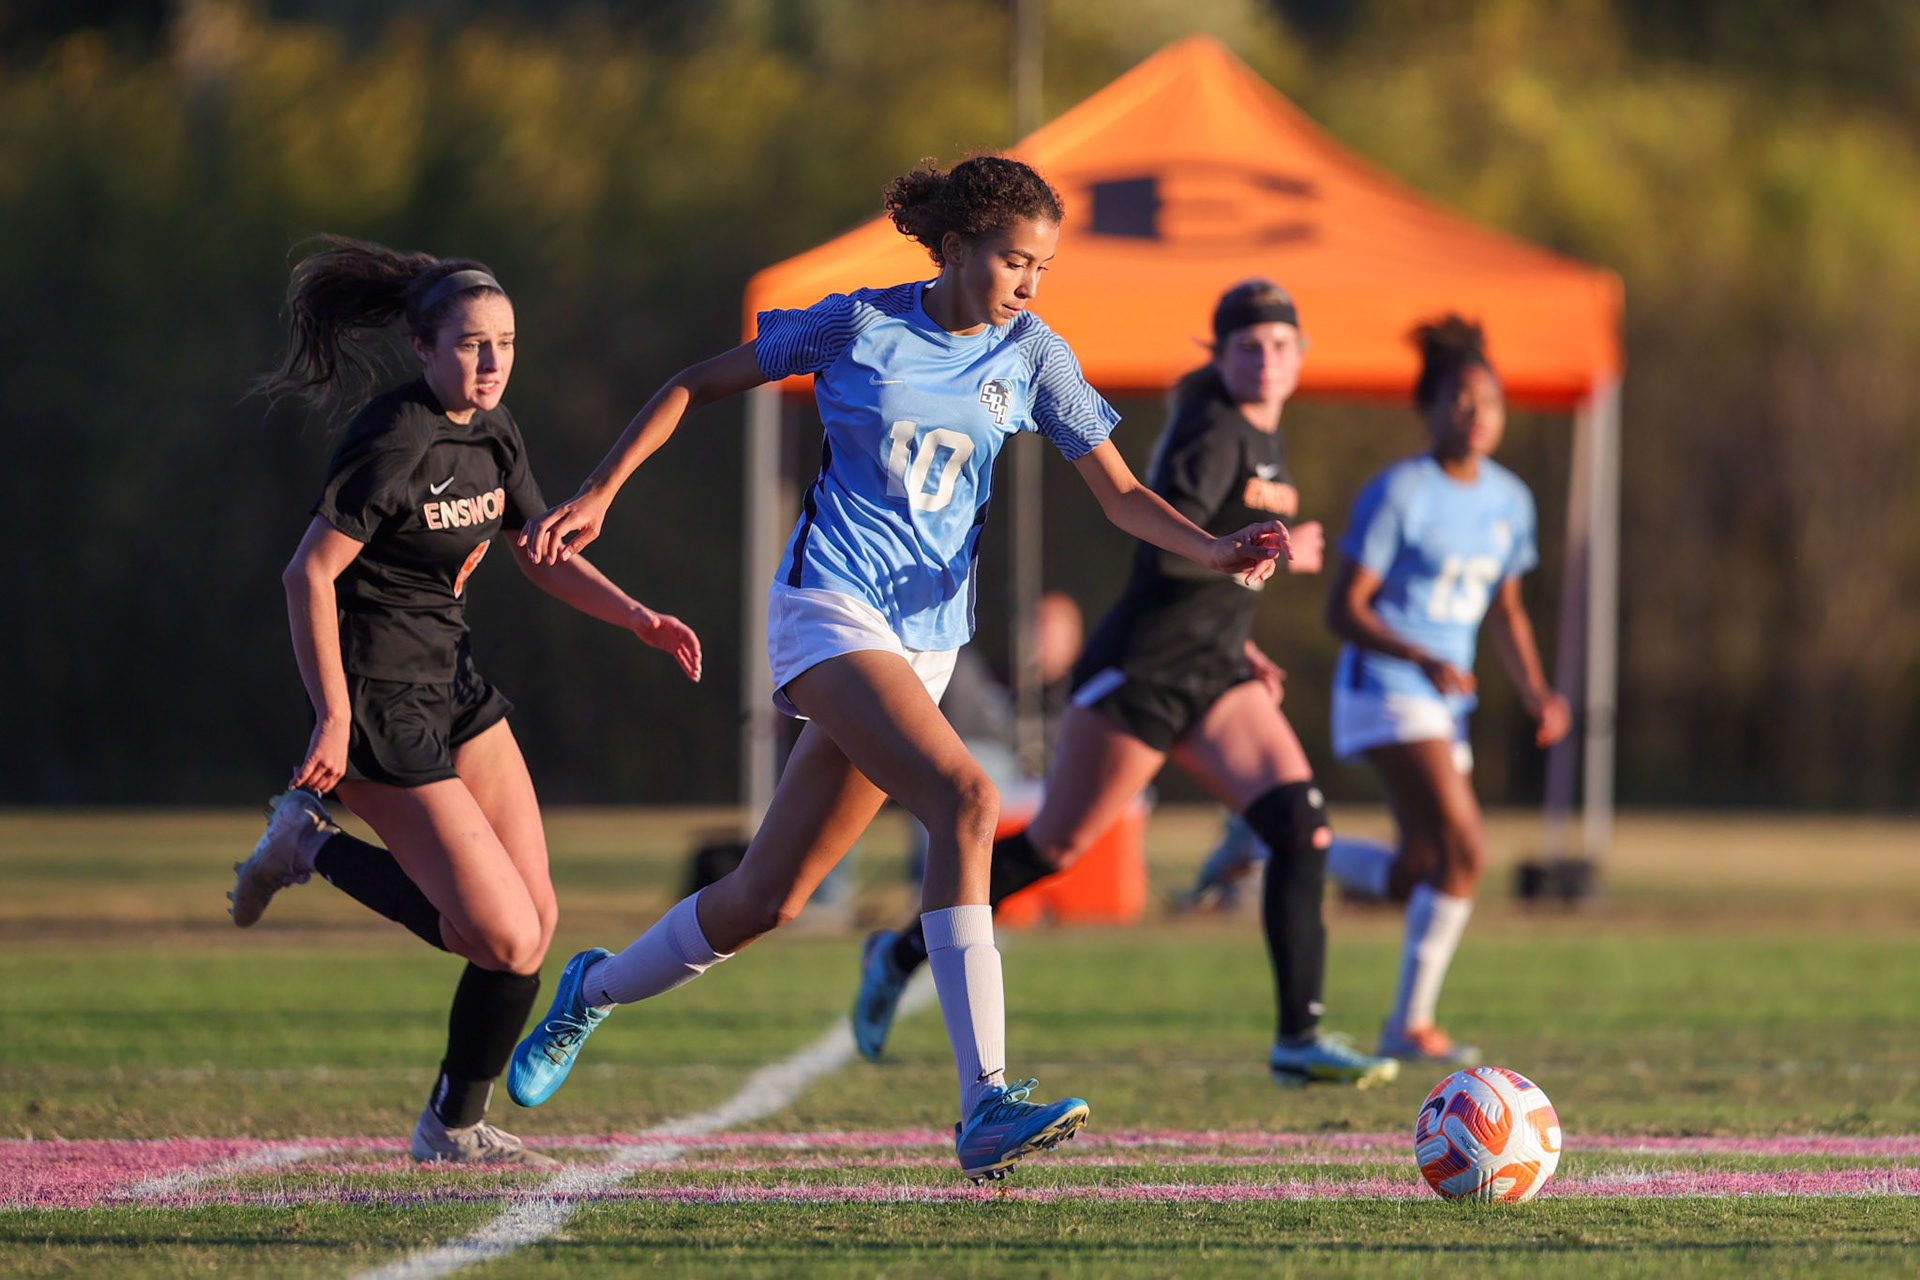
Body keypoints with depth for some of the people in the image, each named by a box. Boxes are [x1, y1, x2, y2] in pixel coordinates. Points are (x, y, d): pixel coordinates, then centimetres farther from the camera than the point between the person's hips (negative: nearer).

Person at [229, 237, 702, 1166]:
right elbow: (308, 575, -20)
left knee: (534, 922, 3)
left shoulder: (489, 429, 8)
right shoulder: (395, 444, -20)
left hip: (454, 684, 9)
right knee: (504, 938, -11)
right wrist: (334, 720, -22)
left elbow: (542, 556, 18)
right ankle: (310, 846, 6)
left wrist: (637, 618, 3)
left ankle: (456, 1126, 16)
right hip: (381, 699, -9)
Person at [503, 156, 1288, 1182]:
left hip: (928, 632, 5)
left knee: (767, 898, 7)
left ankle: (595, 990, 35)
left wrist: (1216, 550, -16)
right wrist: (599, 492, 1)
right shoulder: (855, 326, -4)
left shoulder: (1031, 356, 4)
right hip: (829, 601, -5)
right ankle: (986, 1106, -34)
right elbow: (698, 385, 7)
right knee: (965, 800, -28)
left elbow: (1120, 494, 3)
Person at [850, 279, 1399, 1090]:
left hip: (1213, 675, 8)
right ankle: (903, 952, 23)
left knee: (1300, 823, -12)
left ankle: (1300, 1038, -14)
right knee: (1056, 847, 1)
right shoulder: (1215, 430, -14)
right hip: (1142, 670, -8)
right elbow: (1167, 546, -28)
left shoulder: (1261, 437, 14)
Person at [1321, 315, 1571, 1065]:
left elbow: (1504, 608, 20)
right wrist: (1422, 659, -29)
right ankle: (1411, 1025, -5)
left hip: (1445, 699, 8)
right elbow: (1344, 608, -14)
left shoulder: (1508, 500, 9)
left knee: (1422, 875, 7)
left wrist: (1534, 691, 4)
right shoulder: (1399, 492, -13)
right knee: (1463, 853, -18)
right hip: (1385, 689, -8)